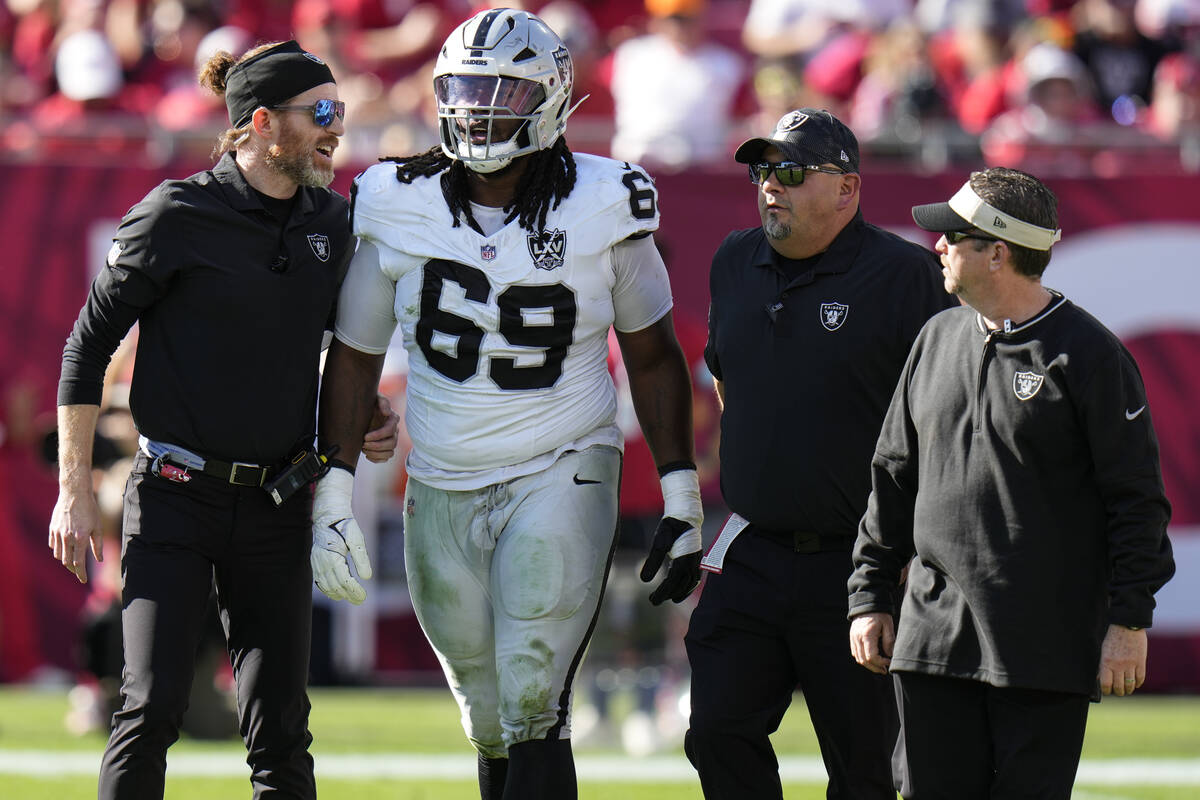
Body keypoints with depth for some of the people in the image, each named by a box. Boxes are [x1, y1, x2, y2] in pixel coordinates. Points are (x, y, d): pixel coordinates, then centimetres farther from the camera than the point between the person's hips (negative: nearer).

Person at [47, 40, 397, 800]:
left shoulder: (332, 223, 7)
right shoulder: (178, 216, -10)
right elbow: (89, 344, -4)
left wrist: (367, 418, 4)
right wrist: (76, 491, -6)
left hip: (277, 506, 5)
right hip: (176, 500, -5)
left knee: (280, 727, 3)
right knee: (154, 708, -13)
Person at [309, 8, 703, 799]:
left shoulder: (599, 211, -6)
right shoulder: (400, 209, -2)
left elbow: (653, 355, 5)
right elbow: (355, 354, 8)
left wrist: (681, 496, 3)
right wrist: (333, 492, 2)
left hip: (562, 475, -3)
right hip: (442, 490, 3)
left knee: (534, 709, -15)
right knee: (491, 727, 7)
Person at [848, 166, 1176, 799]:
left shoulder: (1086, 355, -7)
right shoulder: (938, 340, 12)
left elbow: (1136, 499, -6)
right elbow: (893, 479, 19)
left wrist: (1129, 621, -10)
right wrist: (870, 596, 15)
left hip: (1046, 651, -6)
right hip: (932, 641, 6)